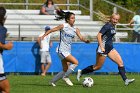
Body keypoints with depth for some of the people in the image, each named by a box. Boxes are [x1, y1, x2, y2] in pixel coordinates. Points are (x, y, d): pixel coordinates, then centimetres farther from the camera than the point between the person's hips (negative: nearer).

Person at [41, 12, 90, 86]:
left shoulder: (75, 29, 6)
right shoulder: (63, 26, -9)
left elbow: (81, 37, -4)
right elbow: (51, 30, -5)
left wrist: (85, 40, -25)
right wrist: (43, 36, -13)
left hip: (68, 51, 7)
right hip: (62, 50, -7)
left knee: (65, 70, 10)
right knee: (75, 62, -18)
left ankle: (53, 81, 23)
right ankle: (66, 77, -8)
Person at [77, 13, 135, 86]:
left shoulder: (112, 26, 10)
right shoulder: (107, 26, -17)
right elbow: (99, 35, -24)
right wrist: (101, 47, -29)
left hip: (110, 48, 9)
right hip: (103, 48, -9)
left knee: (120, 62, -3)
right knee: (98, 67, 2)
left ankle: (125, 80, -4)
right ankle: (81, 72, 18)